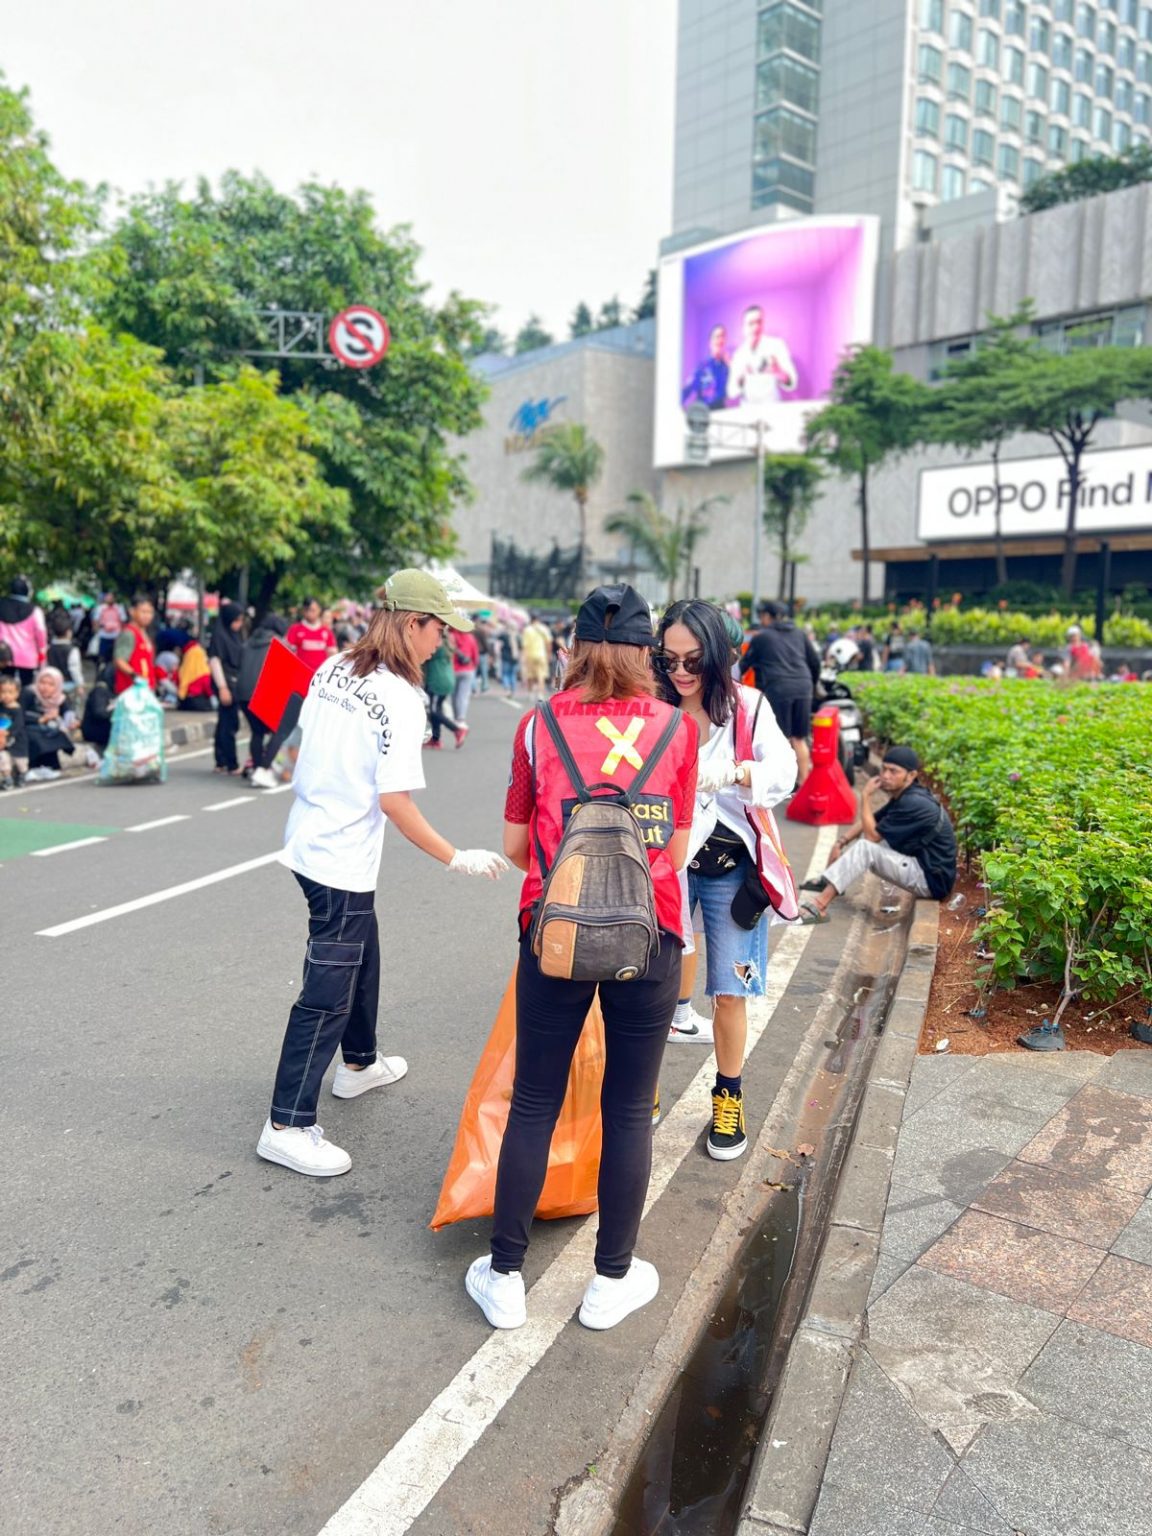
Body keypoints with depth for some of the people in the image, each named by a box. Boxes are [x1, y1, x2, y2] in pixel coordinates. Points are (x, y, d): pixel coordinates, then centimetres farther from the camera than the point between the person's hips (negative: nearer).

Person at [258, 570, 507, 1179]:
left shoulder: (332, 669, 4)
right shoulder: (400, 698, -20)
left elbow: (304, 747, 11)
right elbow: (394, 801, -22)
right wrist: (458, 858, -15)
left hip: (307, 841, 9)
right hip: (343, 860, -9)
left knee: (362, 953, 26)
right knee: (328, 992, 0)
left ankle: (358, 1064, 46)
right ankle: (286, 1127, 8)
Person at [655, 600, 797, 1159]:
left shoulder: (747, 708, -5)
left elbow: (783, 773, -14)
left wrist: (733, 772, -34)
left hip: (730, 868, 0)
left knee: (730, 992, 4)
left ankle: (728, 1100, 24)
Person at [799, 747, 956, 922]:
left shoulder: (914, 803, -23)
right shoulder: (905, 796, 8)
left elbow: (871, 834, -20)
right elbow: (870, 822, 12)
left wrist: (866, 796, -12)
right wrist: (841, 842, -2)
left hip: (933, 880, -10)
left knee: (866, 847, -22)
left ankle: (819, 906, -26)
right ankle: (831, 881, 9)